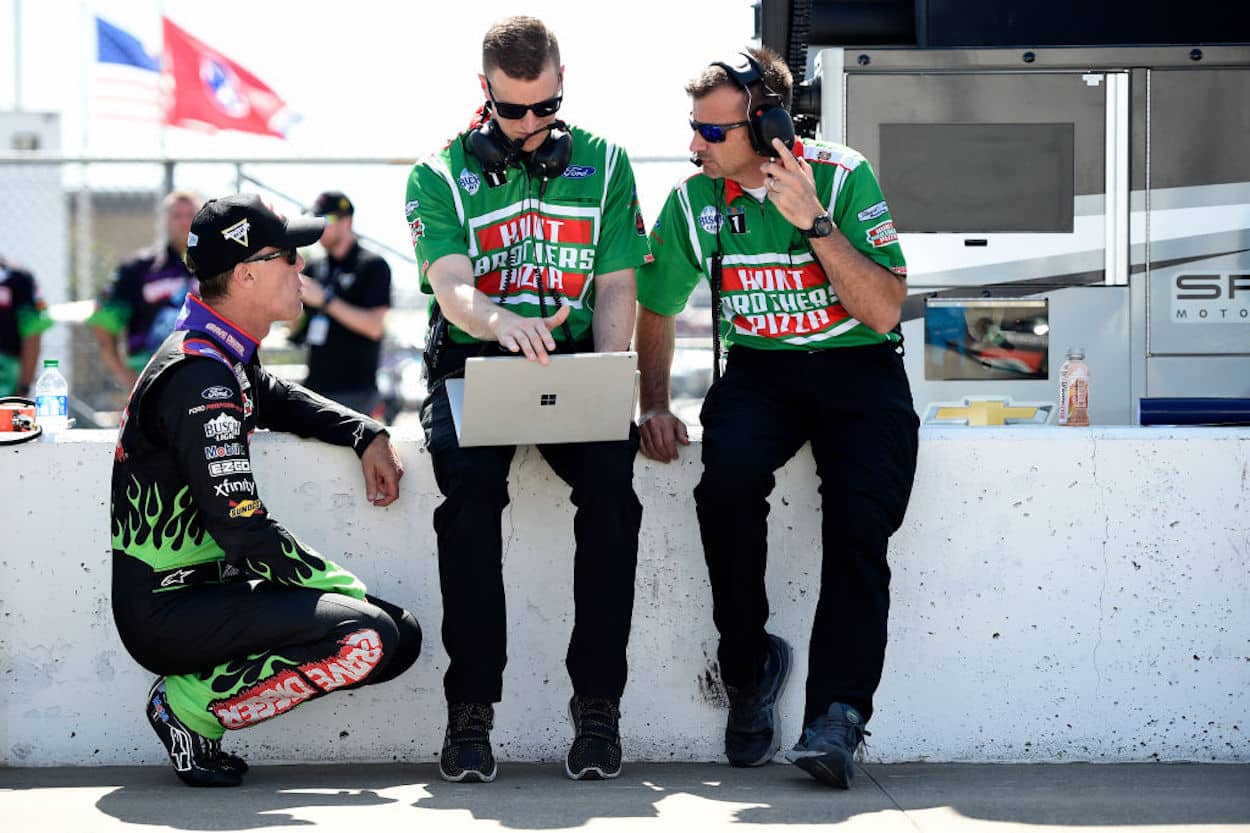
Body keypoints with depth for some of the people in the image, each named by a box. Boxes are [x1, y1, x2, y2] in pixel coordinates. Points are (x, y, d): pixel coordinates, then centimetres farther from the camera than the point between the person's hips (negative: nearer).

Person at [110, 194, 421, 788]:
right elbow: (245, 532, -24)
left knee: (402, 636, 6)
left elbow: (279, 400, 34)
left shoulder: (228, 357, 11)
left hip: (210, 586, 10)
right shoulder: (199, 376, -21)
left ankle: (198, 687, 5)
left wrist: (368, 436, 17)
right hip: (168, 610, -10)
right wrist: (347, 588, -16)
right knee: (369, 637, -24)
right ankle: (190, 707, -10)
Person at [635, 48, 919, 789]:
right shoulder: (696, 198, 0)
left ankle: (838, 715, -30)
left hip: (858, 368, -2)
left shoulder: (844, 178, -10)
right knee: (729, 471, -31)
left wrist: (813, 222, -23)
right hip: (760, 370, 2)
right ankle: (749, 667, -15)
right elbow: (655, 310, 15)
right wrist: (654, 406, 1)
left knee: (858, 521, -28)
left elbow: (883, 311, -16)